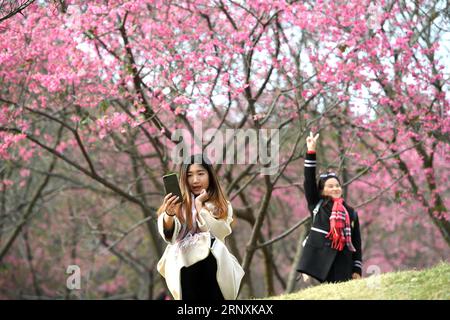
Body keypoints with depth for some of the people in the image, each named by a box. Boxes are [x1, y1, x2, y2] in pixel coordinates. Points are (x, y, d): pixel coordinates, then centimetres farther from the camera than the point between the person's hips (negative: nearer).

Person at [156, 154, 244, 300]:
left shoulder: (222, 207, 12)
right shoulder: (179, 203, 9)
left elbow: (214, 234, -5)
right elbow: (169, 234, -9)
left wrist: (199, 205, -3)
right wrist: (169, 214, -28)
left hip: (213, 262, 1)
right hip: (182, 261, -1)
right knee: (188, 270, -28)